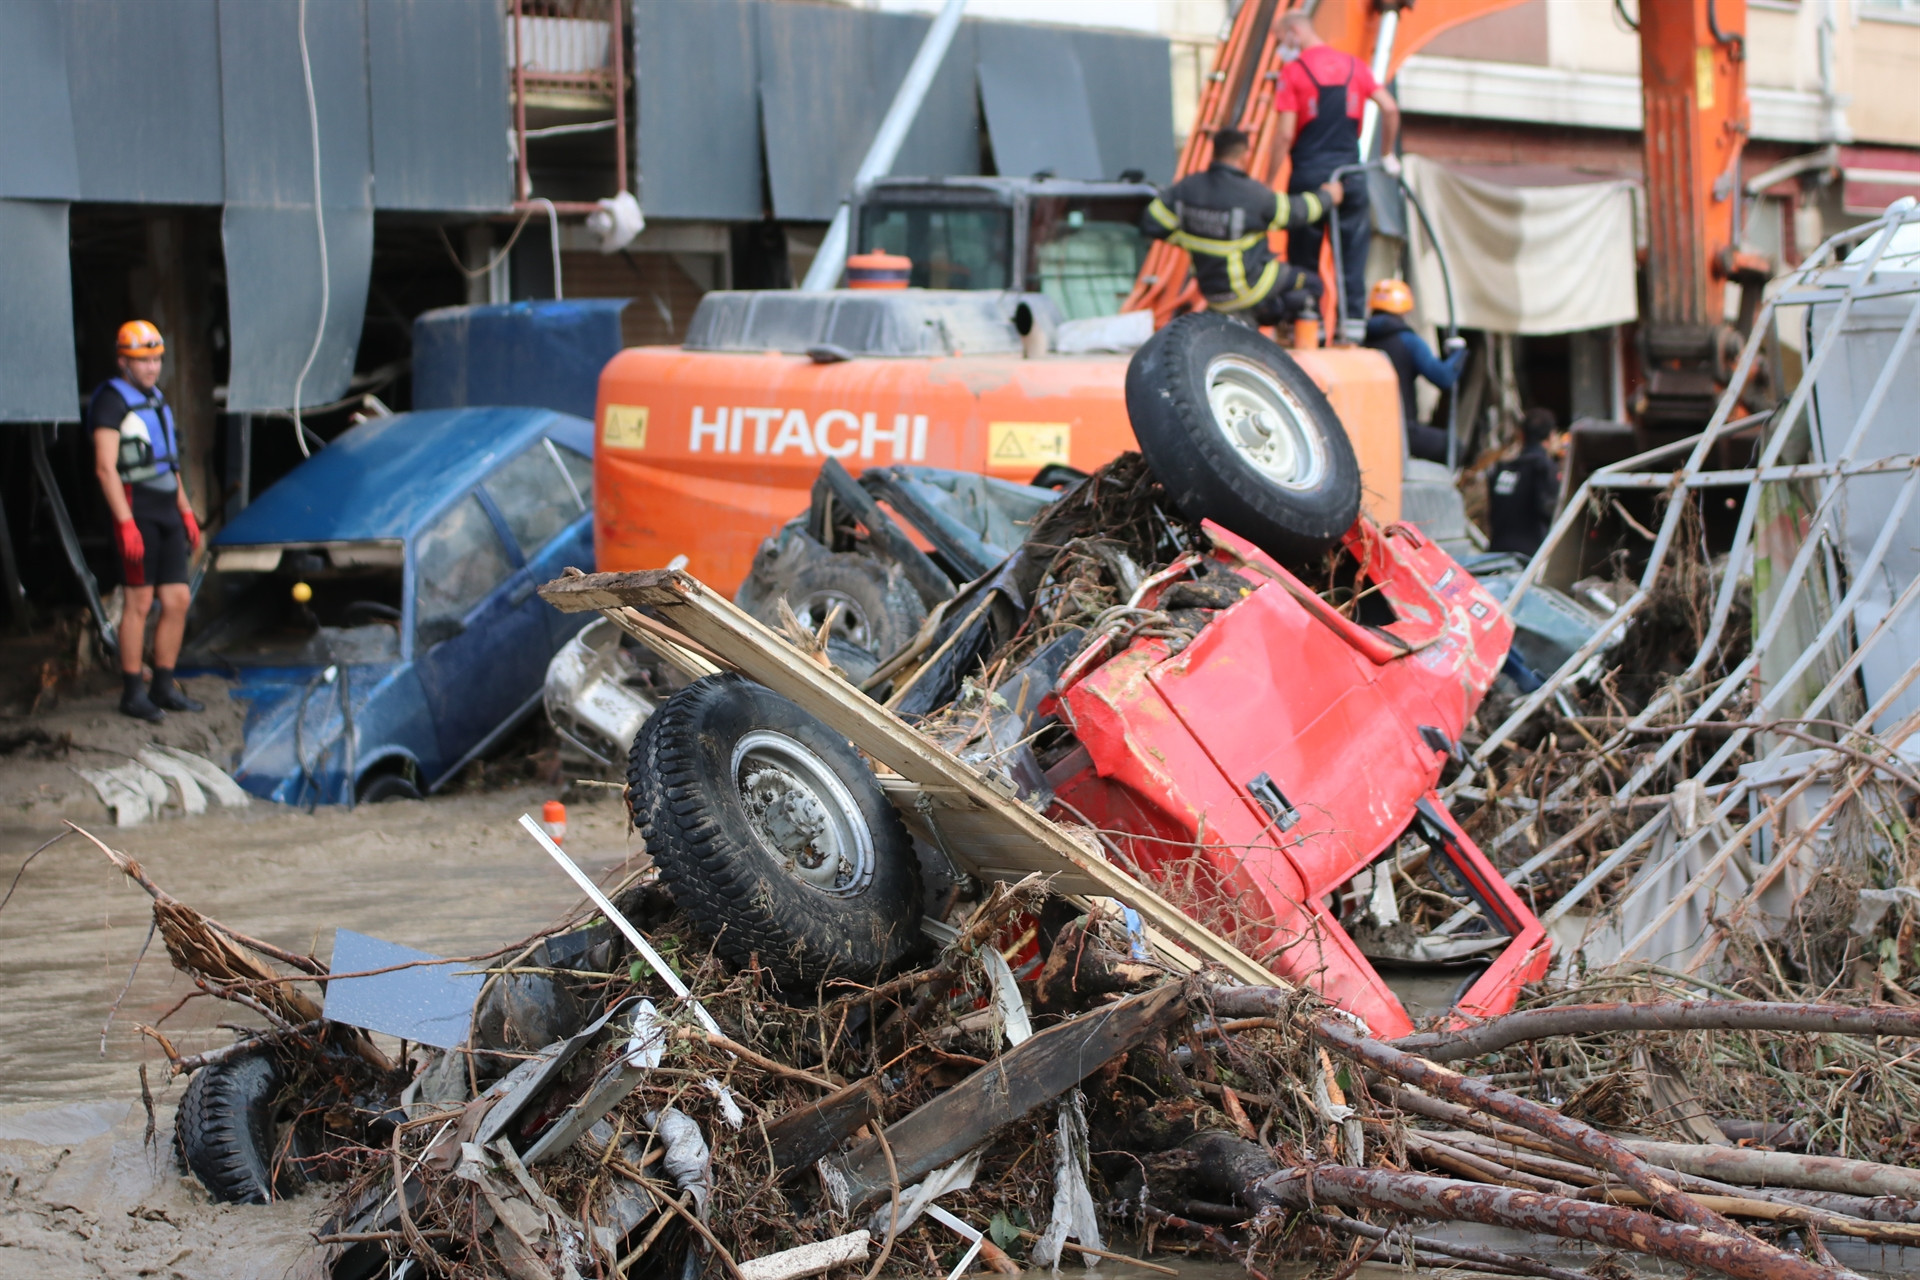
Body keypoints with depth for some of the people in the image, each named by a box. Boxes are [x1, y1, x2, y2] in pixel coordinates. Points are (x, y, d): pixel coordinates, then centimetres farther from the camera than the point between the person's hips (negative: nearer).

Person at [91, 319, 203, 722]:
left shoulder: (155, 399, 18)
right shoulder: (111, 400, -9)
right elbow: (105, 467, -16)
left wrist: (187, 512, 21)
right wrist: (126, 523, -22)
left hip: (166, 511, 8)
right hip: (135, 509, -8)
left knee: (178, 600, 5)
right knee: (140, 601, -6)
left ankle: (163, 688, 13)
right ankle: (132, 693, 1)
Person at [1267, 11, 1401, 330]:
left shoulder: (1293, 71, -4)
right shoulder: (1354, 66, 9)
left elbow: (1284, 135, -9)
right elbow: (1390, 108, 4)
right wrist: (1387, 154, 17)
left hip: (1309, 173, -3)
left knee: (1303, 255, 5)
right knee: (1352, 251, 7)